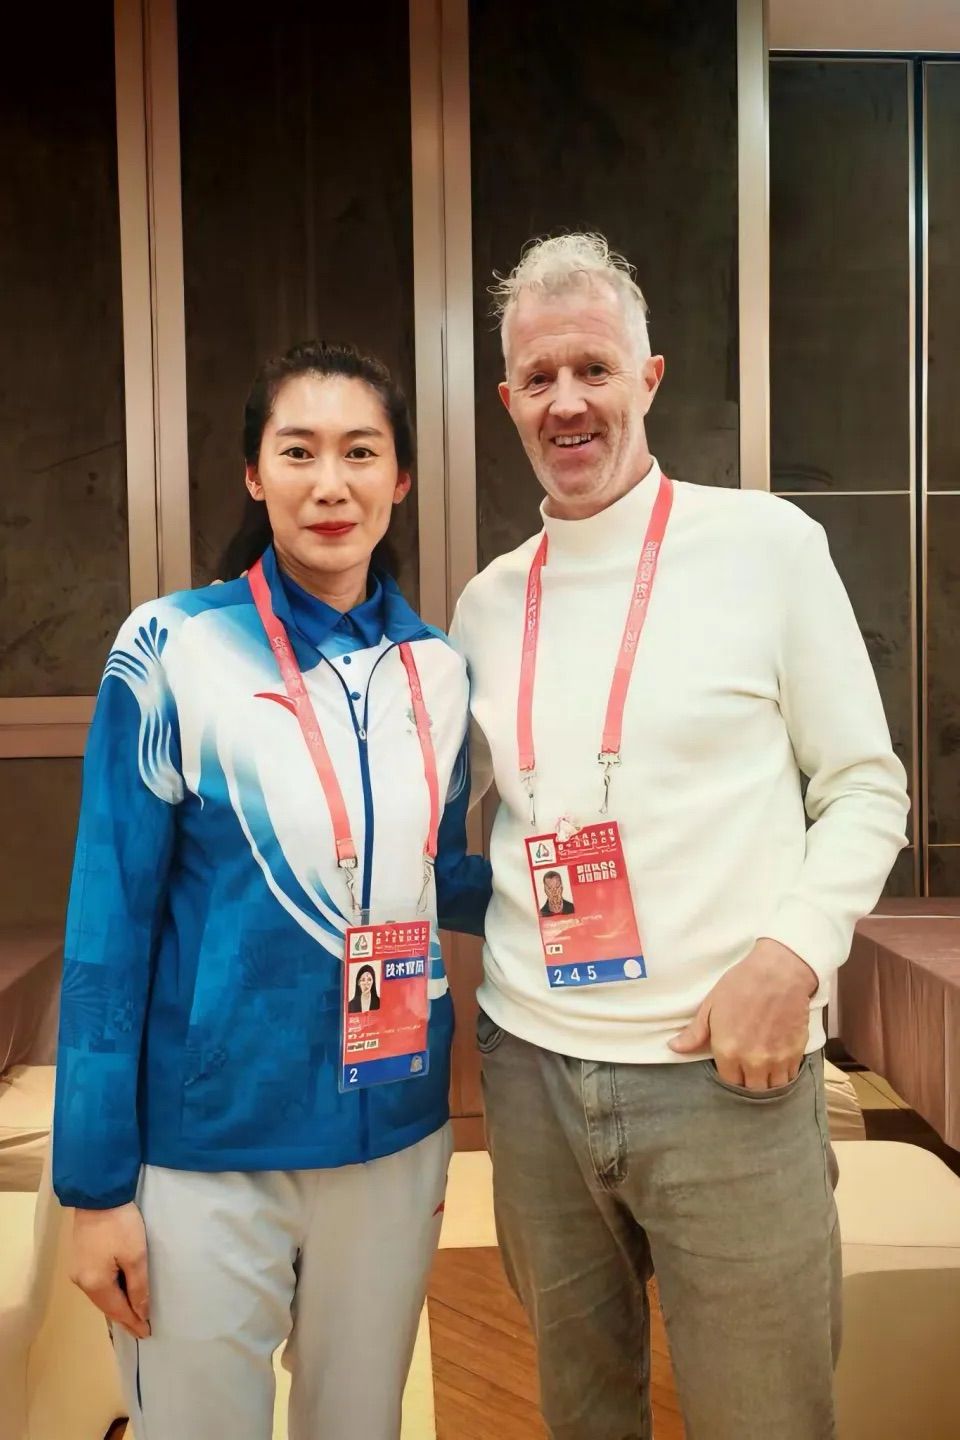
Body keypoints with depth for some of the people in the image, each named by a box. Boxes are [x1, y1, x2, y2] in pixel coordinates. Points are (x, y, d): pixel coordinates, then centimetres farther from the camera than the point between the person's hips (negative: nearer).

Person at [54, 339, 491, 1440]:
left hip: (394, 1137, 4)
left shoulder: (437, 668, 1)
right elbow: (110, 920, -10)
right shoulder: (174, 649, -12)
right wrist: (97, 1179, -8)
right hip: (205, 1146, -3)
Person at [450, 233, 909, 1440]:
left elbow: (865, 788, -2)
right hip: (530, 1063, 4)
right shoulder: (487, 600, 8)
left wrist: (792, 951, -17)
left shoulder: (765, 544, -4)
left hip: (723, 1069, -3)